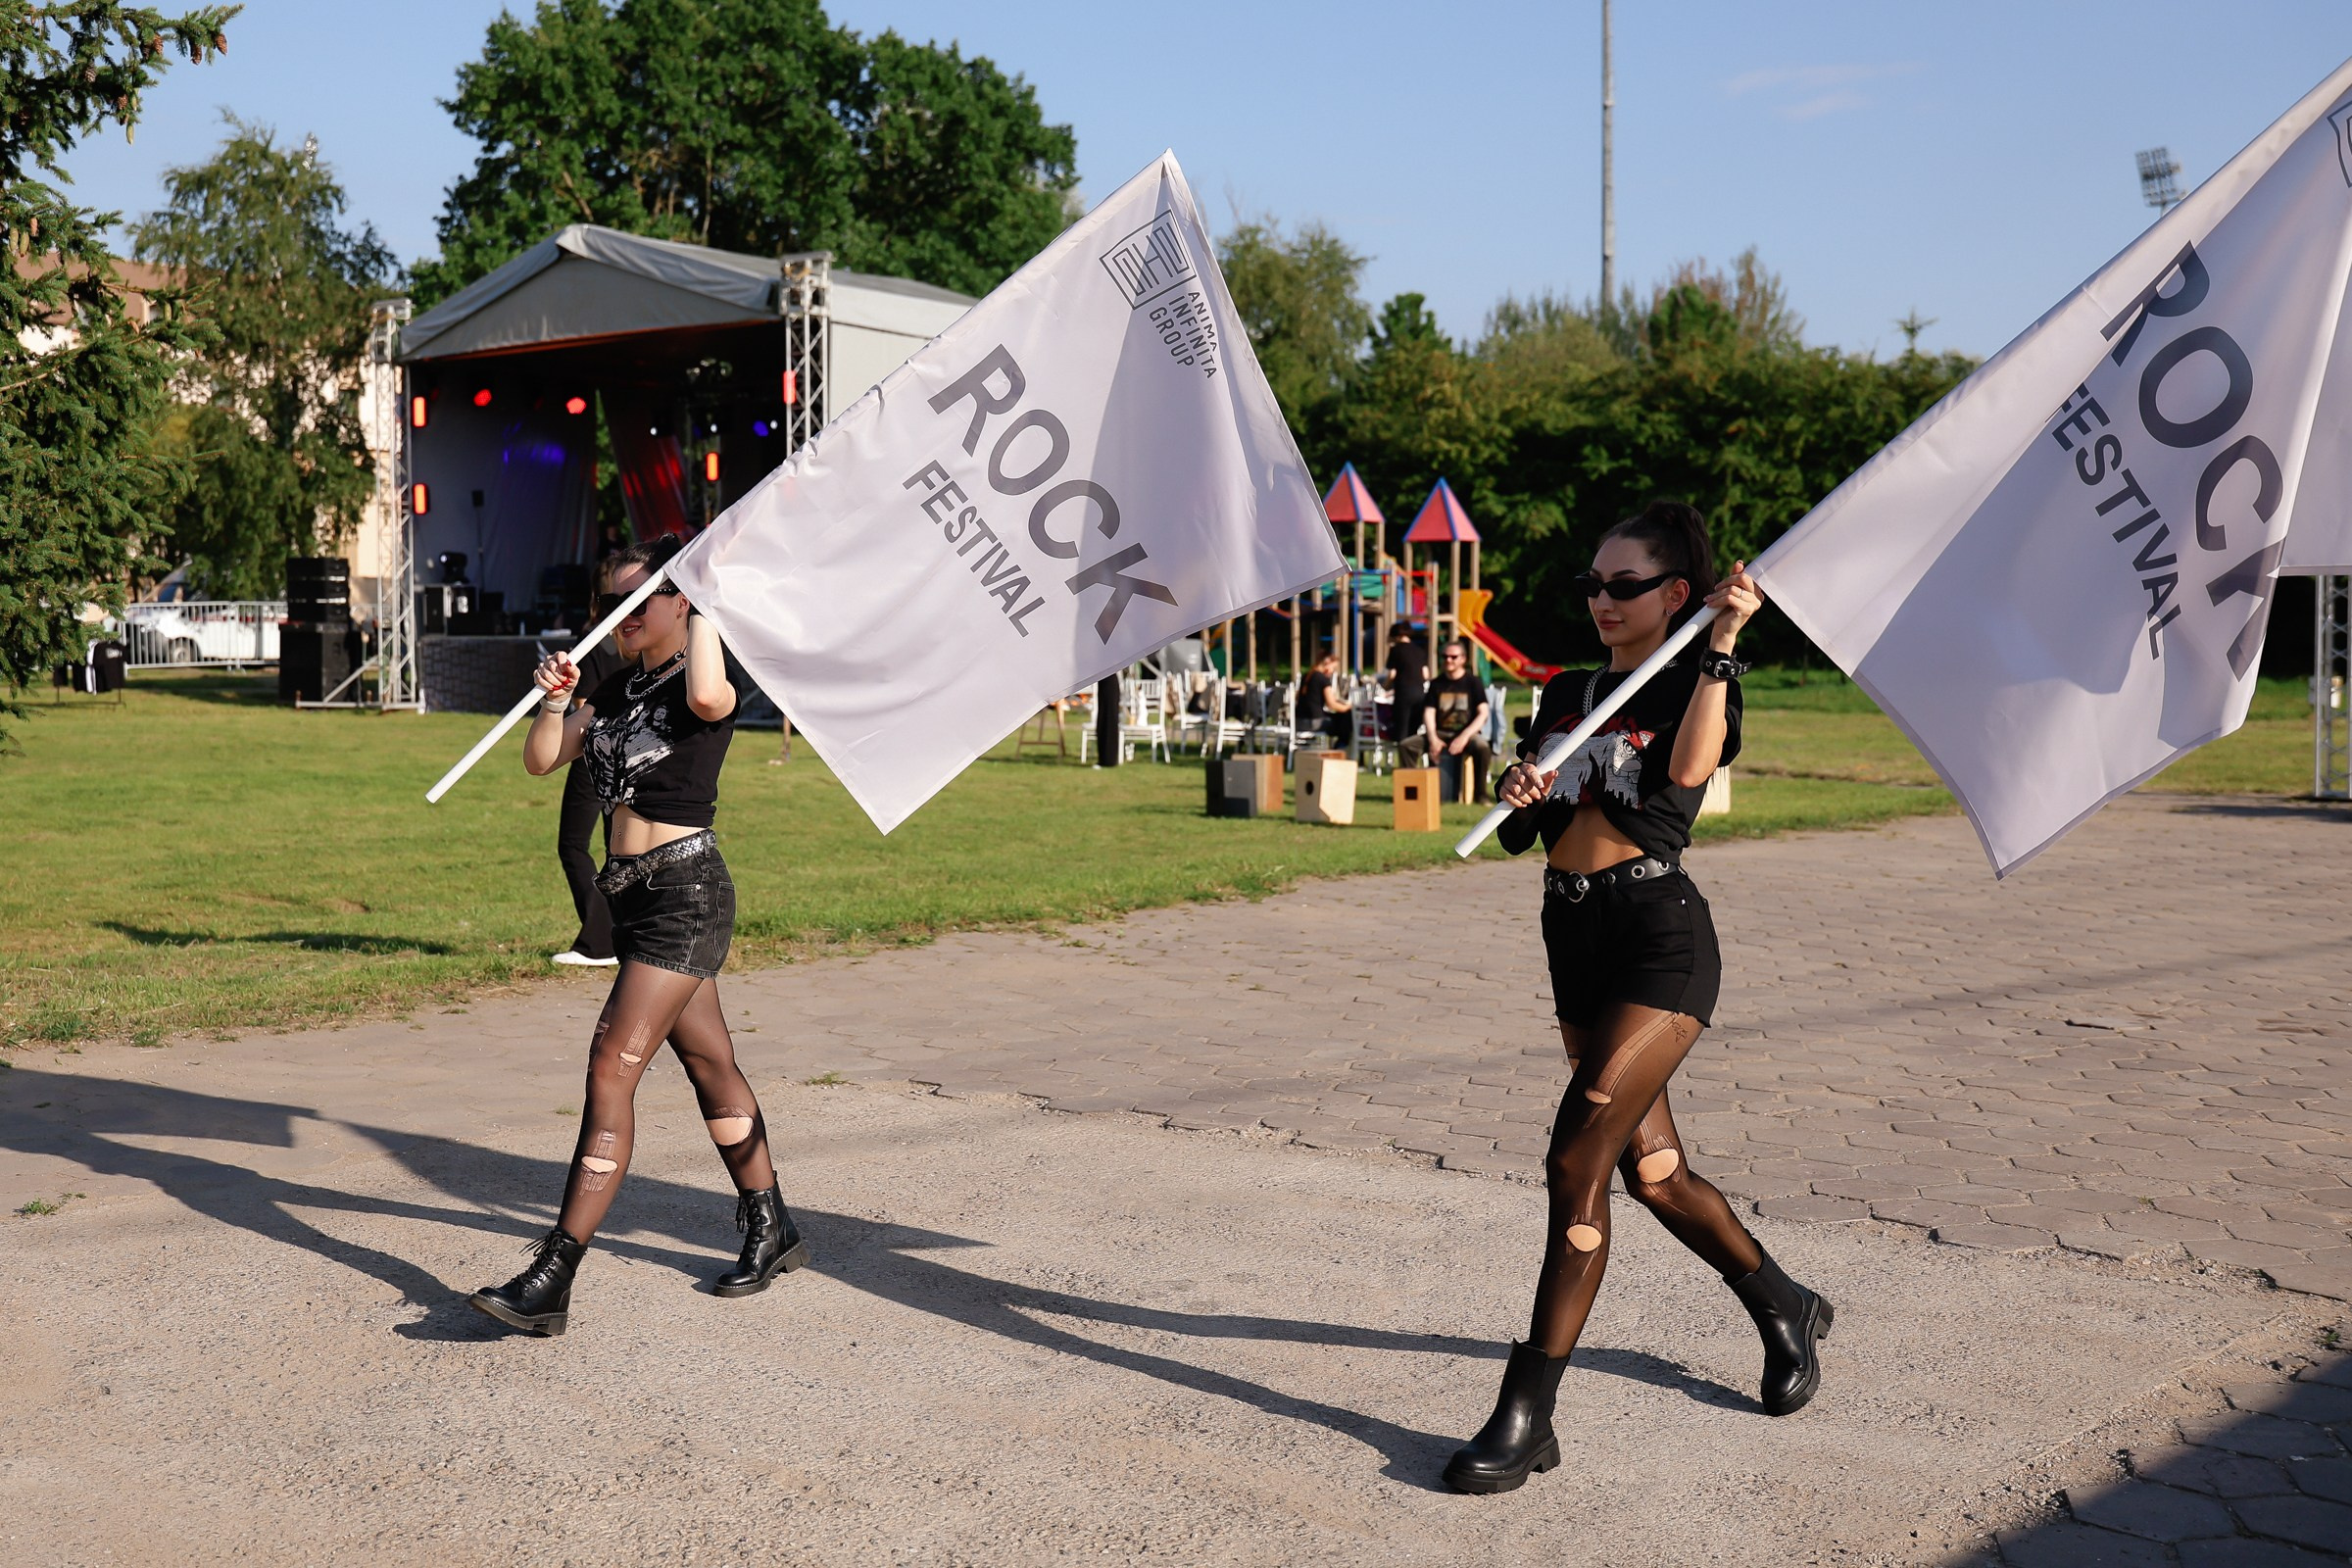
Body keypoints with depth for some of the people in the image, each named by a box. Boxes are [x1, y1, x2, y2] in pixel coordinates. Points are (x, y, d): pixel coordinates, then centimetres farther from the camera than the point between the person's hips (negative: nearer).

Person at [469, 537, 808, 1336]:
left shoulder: (708, 681, -11)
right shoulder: (617, 687, 13)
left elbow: (707, 698, -37)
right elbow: (542, 760, 10)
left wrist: (703, 609, -24)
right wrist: (554, 700, -8)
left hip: (686, 891, -9)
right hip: (631, 893, 9)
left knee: (612, 1066, -14)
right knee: (709, 1062, 17)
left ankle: (552, 1279, -13)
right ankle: (771, 1231, 31)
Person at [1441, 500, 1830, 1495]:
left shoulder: (1698, 682, -1)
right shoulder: (1564, 694, 15)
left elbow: (1686, 772, -22)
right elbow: (1519, 835, 14)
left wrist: (1721, 645, -20)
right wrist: (1519, 799, -8)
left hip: (1660, 939, -7)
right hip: (1574, 938, 7)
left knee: (1575, 1163, -15)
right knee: (1654, 1170, 15)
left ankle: (1527, 1416, -9)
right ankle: (1785, 1309, 40)